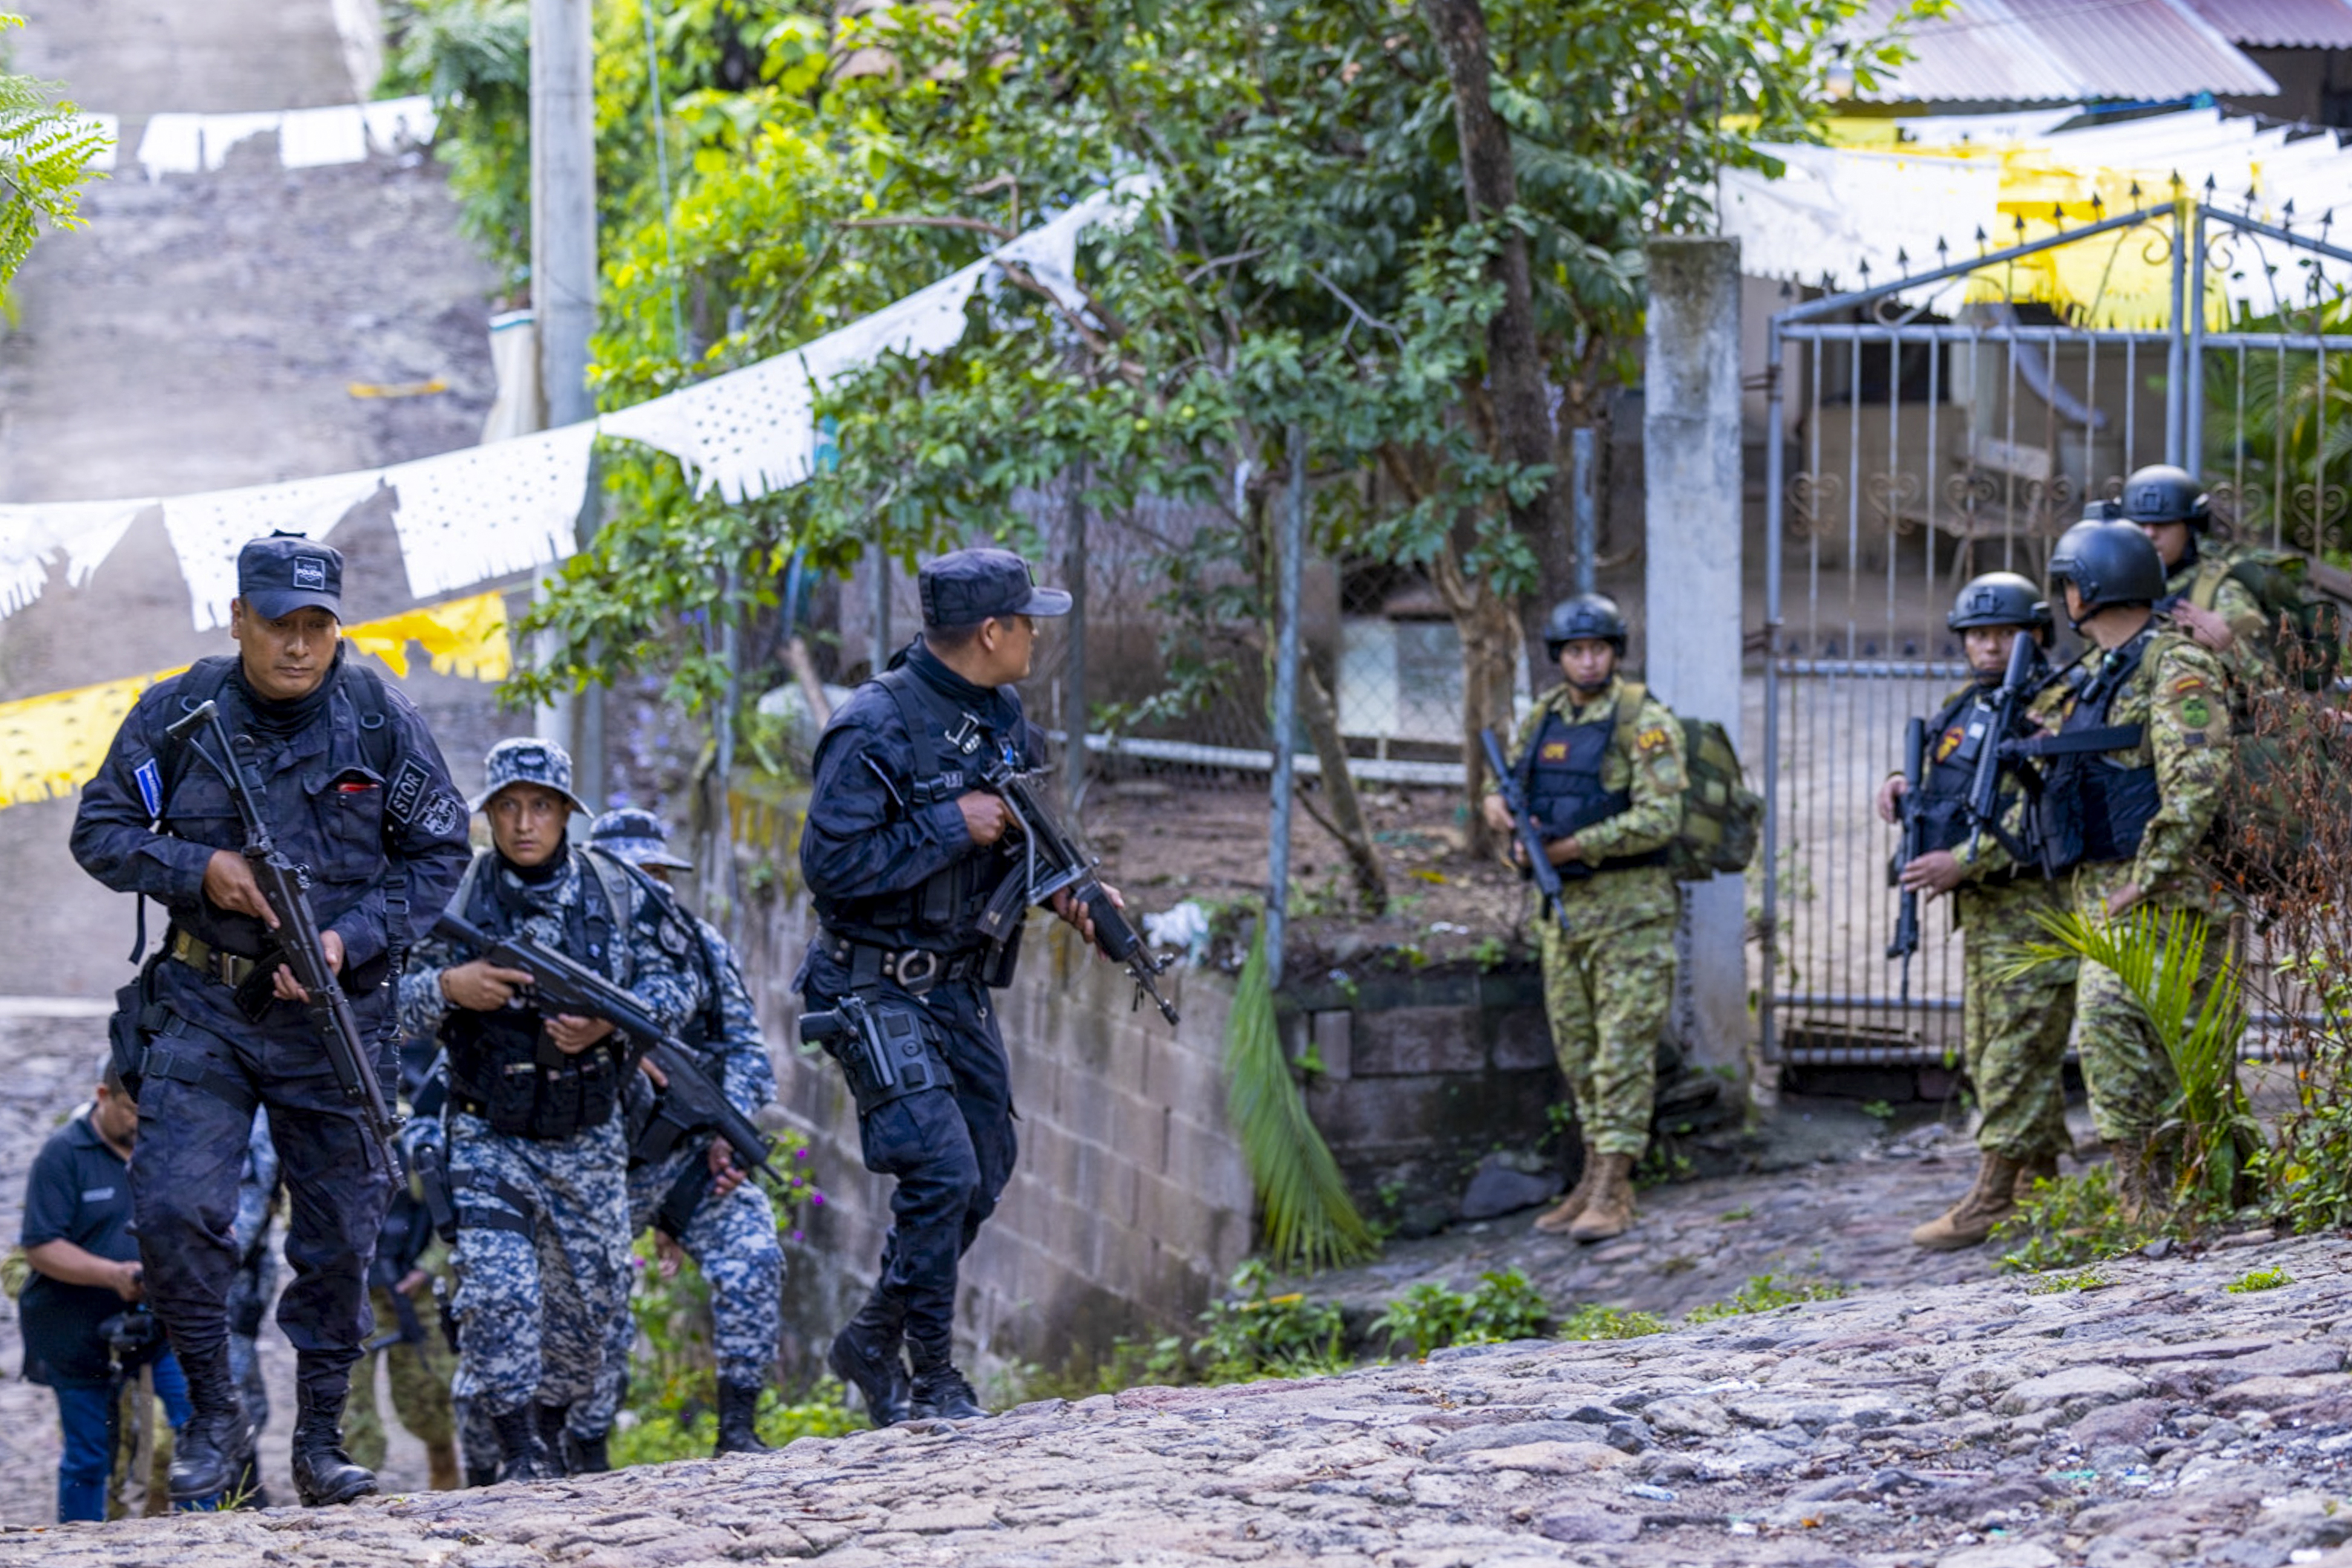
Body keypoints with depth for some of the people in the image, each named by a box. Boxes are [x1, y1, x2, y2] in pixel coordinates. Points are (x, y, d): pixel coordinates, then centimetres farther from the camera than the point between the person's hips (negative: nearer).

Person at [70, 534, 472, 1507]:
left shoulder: (380, 718, -4)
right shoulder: (177, 715, -4)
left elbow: (441, 853, 2)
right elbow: (100, 831, 3)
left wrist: (350, 940, -13)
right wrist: (198, 868, -16)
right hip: (205, 1009, 0)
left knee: (339, 1239, 4)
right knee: (174, 1209, -15)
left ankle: (321, 1442, 17)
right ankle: (215, 1418, 1)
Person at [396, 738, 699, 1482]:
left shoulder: (616, 891, 0)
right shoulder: (457, 896, -5)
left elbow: (675, 985, 2)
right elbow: (391, 1004, -4)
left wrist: (610, 1023, -16)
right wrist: (448, 988, -25)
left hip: (587, 1140, 3)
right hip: (488, 1137, -3)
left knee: (589, 1296, 10)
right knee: (498, 1289, -19)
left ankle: (552, 1426, 32)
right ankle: (518, 1447, -11)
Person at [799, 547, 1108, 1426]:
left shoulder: (1000, 716, 6)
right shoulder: (874, 729, -21)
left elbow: (1018, 833, 20)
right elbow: (831, 864, -26)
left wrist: (1068, 889, 0)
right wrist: (952, 827, -24)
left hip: (959, 986, 9)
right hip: (879, 991, -9)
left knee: (984, 1172, 12)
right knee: (941, 1173, -15)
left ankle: (873, 1343, 25)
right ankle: (932, 1379, -3)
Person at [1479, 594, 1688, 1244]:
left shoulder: (1645, 722, -10)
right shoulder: (1543, 720, 11)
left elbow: (1659, 819, -18)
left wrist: (1568, 847, -21)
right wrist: (1500, 806, 0)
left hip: (1628, 904, -7)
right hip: (1561, 905, 7)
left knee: (1623, 1049, -8)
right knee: (1577, 1050, 10)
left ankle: (1612, 1191, -10)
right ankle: (1594, 1178, 18)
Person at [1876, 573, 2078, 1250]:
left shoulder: (2053, 710, -11)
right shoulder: (1963, 713, 16)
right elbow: (1947, 796, 28)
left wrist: (1963, 862, -22)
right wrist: (1902, 787, 5)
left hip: (2031, 907, -9)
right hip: (1979, 912, 9)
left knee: (2017, 1059, -9)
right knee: (1986, 1058, 12)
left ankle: (1991, 1204, -10)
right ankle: (2039, 1191, 19)